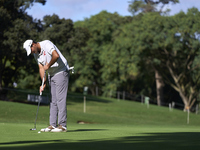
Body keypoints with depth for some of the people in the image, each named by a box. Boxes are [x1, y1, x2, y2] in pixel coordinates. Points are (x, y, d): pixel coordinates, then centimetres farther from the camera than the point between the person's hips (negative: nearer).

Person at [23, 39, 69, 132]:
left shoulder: (46, 44, -16)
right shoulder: (36, 54, 8)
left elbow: (56, 55, -31)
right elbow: (41, 68, 6)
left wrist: (48, 65, -17)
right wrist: (43, 83, -5)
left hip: (61, 72, -9)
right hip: (51, 75, 9)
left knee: (60, 99, -11)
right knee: (53, 100, 6)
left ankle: (62, 125, -11)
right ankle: (53, 125, 7)